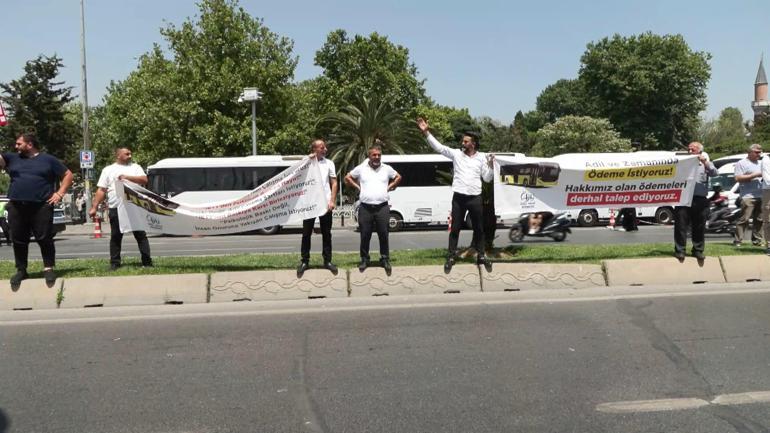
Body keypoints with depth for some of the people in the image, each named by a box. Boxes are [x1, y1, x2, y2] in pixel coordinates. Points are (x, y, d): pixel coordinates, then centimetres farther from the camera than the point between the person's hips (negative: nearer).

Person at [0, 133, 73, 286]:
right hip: (16, 207, 3)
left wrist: (60, 193, 0)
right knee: (18, 240, 6)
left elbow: (68, 175, 9)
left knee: (45, 239, -4)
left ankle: (48, 269, 5)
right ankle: (21, 270, 16)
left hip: (41, 207, -3)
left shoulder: (48, 160, 8)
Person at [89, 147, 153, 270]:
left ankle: (147, 262, 3)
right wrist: (94, 207, 1)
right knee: (115, 237, 5)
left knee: (141, 235, 1)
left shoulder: (135, 167, 13)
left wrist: (127, 177, -13)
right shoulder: (108, 170, 11)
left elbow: (144, 180, -3)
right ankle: (114, 263, 13)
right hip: (116, 209, 0)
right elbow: (101, 190, 8)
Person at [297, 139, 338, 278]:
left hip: (325, 203, 1)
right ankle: (305, 262, 11)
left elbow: (334, 183, 6)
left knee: (326, 233, 7)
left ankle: (327, 261, 15)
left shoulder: (329, 163, 6)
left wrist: (332, 201, -3)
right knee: (306, 233, 3)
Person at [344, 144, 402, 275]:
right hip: (365, 208, 0)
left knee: (383, 235, 2)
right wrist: (358, 187, 7)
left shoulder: (387, 168, 8)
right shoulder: (361, 168, 5)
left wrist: (389, 187, 12)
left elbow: (398, 177, 24)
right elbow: (347, 178, 16)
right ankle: (364, 259, 19)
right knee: (365, 235, 5)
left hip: (382, 207, 0)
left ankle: (385, 259, 14)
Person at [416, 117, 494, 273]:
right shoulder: (456, 153, 3)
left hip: (475, 198, 0)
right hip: (459, 198, 0)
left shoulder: (482, 157, 4)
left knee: (478, 228, 10)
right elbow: (438, 147, -5)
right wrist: (426, 132, -14)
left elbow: (487, 178, 6)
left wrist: (491, 166, -11)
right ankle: (451, 257, 14)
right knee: (455, 228, 5)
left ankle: (481, 256, 23)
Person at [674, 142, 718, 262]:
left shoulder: (706, 164, 15)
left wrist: (705, 162, -13)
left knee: (699, 227, 6)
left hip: (700, 200, 0)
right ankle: (679, 251, -2)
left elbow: (715, 173, -3)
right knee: (681, 226, -4)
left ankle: (698, 250, 15)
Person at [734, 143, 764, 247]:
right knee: (744, 219, -11)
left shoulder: (760, 163, 22)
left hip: (761, 196, 7)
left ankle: (757, 240, 14)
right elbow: (738, 178, -11)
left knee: (759, 220, 7)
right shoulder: (742, 163, -1)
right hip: (748, 196, -7)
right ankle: (738, 241, -9)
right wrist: (754, 175, -13)